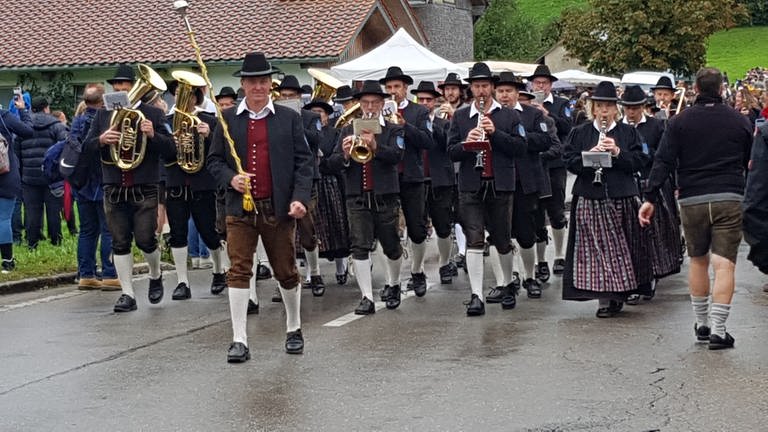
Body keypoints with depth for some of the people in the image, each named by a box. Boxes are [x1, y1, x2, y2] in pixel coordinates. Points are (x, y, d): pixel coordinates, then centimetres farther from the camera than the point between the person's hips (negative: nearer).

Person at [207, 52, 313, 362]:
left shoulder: (289, 118, 4)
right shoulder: (227, 119, 6)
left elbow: (303, 161, 2)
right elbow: (214, 160, 9)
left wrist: (300, 197, -11)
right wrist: (230, 178, -11)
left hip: (279, 208, 0)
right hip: (240, 208, 0)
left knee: (286, 272, 10)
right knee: (239, 271, -6)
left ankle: (294, 329, 29)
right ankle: (239, 340, -4)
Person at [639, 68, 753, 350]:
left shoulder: (680, 122, 2)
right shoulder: (739, 121, 5)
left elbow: (663, 162, -6)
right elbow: (751, 164, 14)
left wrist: (650, 198, -6)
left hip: (692, 200, 1)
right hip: (730, 199, -1)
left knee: (698, 261, 16)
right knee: (724, 265, -4)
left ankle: (702, 324, 25)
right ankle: (718, 330, -11)